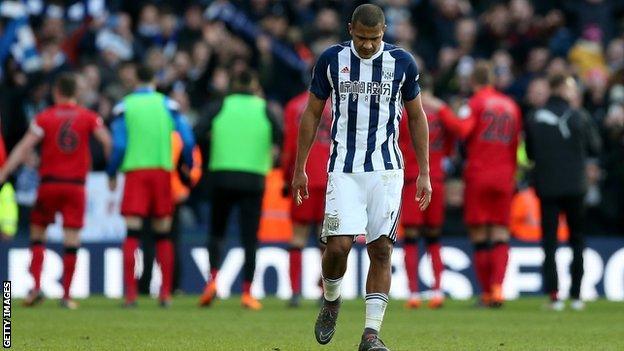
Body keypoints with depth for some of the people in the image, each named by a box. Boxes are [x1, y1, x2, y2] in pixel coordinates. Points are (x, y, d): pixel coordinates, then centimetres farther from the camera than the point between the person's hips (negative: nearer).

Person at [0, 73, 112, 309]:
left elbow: (23, 148, -6)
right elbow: (108, 143, -7)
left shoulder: (44, 118, 0)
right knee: (71, 240, 0)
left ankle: (36, 286, -2)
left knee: (37, 234, 12)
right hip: (76, 186, 0)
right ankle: (66, 295, -1)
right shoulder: (89, 118, 3)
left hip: (49, 183, 0)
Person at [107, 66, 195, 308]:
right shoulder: (168, 104, 5)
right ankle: (166, 293, 8)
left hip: (135, 172, -1)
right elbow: (188, 139, 1)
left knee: (132, 234, -4)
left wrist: (112, 174, 9)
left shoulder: (124, 106, 2)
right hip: (162, 171, 1)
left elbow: (118, 145, -4)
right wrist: (188, 165, 17)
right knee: (163, 235, 9)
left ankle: (130, 293, -13)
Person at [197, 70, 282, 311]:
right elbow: (282, 141, -7)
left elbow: (199, 135, -8)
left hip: (222, 176, 1)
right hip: (254, 180, -1)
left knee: (217, 232, 14)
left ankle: (213, 279, -6)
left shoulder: (221, 107, 3)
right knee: (250, 237, 3)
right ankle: (247, 293, -2)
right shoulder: (264, 109, 2)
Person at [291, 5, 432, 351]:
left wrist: (424, 173, 7)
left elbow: (416, 117, 10)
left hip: (386, 169, 0)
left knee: (381, 250, -6)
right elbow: (311, 114, 9)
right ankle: (330, 301, 18)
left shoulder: (402, 62, 0)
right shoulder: (331, 60, 0)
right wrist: (299, 169, 9)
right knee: (338, 245, -12)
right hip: (344, 169, 0)